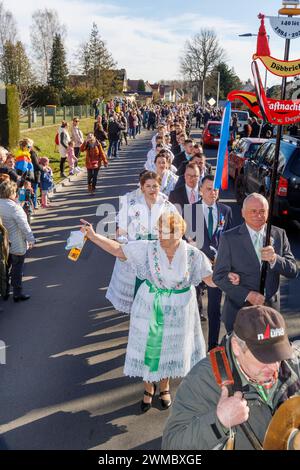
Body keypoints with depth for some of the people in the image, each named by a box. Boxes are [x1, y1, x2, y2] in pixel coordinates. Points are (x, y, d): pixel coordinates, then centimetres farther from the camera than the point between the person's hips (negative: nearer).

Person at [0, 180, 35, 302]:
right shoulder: (14, 207, -23)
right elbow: (24, 225, -21)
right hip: (17, 244, -7)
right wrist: (31, 239, -12)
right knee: (17, 270, 5)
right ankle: (18, 294, 15)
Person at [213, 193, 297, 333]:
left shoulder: (279, 234, 1)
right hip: (238, 310, -3)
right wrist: (247, 295, -19)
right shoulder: (229, 238, -8)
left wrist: (274, 259, -22)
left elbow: (292, 271, -2)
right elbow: (219, 276, -9)